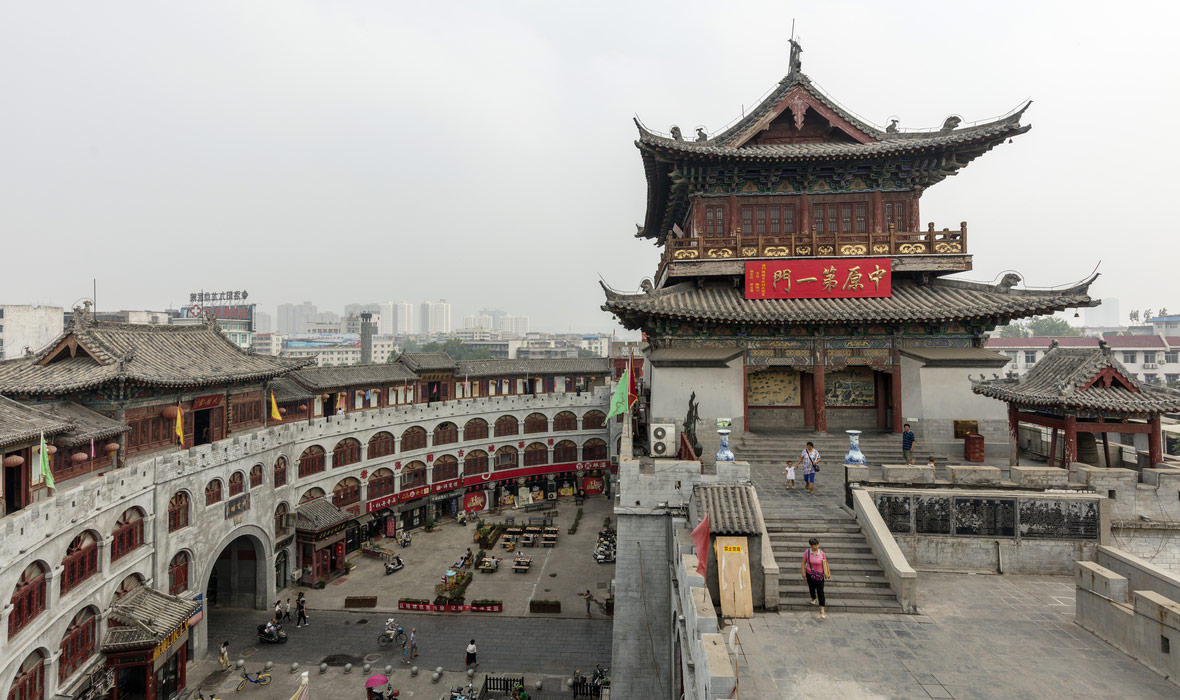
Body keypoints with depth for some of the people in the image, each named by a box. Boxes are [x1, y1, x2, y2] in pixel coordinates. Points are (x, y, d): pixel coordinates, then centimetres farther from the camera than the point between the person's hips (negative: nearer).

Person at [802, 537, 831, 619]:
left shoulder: (821, 553, -9)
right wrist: (803, 572, -6)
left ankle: (822, 611, -6)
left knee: (820, 592, -6)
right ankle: (814, 599, 51)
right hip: (810, 574, 1)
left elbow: (825, 563, -8)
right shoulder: (807, 552, -8)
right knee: (811, 588, 16)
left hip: (819, 575, -1)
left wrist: (826, 573, -19)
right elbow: (803, 562, -2)